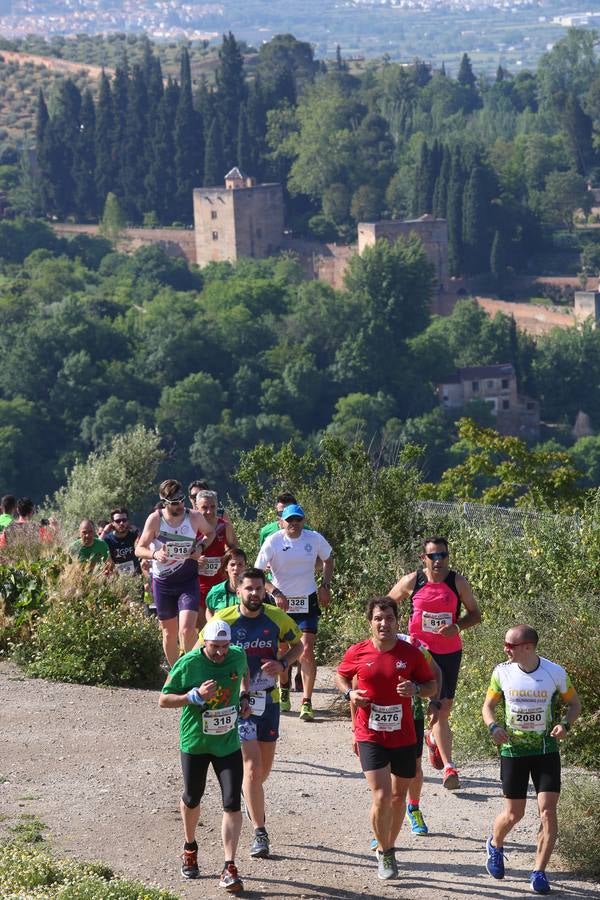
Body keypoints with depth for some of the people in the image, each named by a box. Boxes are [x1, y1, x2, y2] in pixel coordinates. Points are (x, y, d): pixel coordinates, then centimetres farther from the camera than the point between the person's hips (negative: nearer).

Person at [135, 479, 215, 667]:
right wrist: (154, 554, -25)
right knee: (169, 633, 11)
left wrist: (201, 546, -7)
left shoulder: (195, 518, -7)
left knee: (187, 630, -18)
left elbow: (210, 533, 14)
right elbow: (139, 549, -4)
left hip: (188, 581, -1)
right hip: (162, 582, 1)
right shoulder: (155, 519, -9)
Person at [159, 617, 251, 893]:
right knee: (192, 799, 16)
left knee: (232, 803, -10)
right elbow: (163, 700, -11)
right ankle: (190, 848, 44)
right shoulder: (188, 664, -17)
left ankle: (229, 868, -8)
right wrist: (196, 696, -25)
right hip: (194, 743, -1)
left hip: (228, 743, 1)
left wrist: (244, 697, 2)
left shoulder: (238, 656, -6)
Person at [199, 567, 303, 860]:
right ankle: (259, 833, -7)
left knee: (265, 766, 14)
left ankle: (250, 798, 47)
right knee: (252, 765, -13)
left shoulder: (277, 618, -3)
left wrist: (282, 664, -7)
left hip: (268, 698, 4)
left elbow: (297, 644, 13)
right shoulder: (223, 620, -10)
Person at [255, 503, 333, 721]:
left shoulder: (315, 539, -3)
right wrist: (275, 593, -21)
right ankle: (284, 689, 37)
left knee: (307, 651, -11)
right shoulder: (273, 541, -10)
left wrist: (325, 586, 4)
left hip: (307, 601, 0)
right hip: (281, 602, 0)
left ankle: (307, 702, -11)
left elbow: (328, 560, 16)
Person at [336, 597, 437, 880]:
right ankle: (384, 853, 5)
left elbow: (433, 686, 5)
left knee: (399, 796, 14)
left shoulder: (411, 653, -4)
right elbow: (340, 676, 14)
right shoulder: (357, 653, -5)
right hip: (371, 737, -2)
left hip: (404, 737, 2)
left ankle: (389, 847, 34)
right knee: (381, 796, -13)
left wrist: (415, 689, -16)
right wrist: (349, 693, -7)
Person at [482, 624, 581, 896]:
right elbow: (488, 705, 8)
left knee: (548, 812, -10)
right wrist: (493, 727, -14)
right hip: (512, 750, 1)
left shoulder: (555, 673, -9)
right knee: (514, 814, 5)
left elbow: (574, 703, 5)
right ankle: (495, 845, 39)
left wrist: (565, 725, -15)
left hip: (546, 751, -1)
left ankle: (539, 873, 0)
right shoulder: (502, 672, -5)